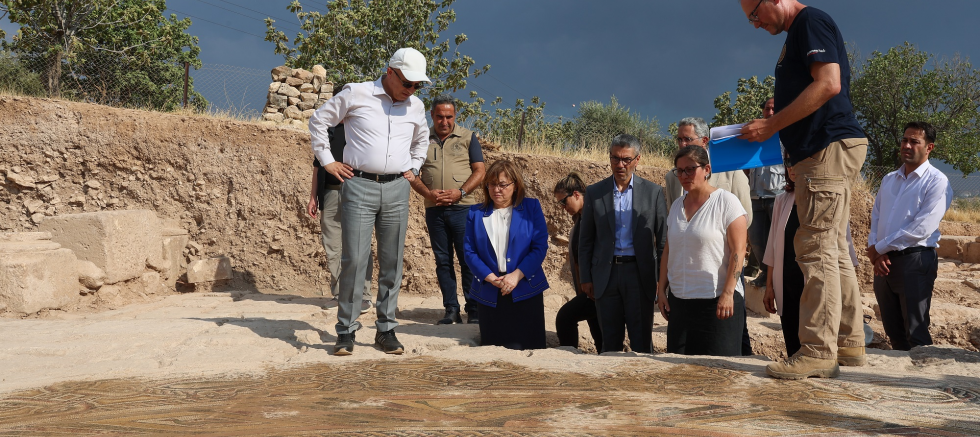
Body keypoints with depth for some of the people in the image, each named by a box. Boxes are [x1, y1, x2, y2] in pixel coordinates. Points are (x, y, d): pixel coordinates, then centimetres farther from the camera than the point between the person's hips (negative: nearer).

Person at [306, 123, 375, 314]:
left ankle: (364, 296, 3)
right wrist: (313, 197, 14)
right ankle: (339, 294, 15)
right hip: (330, 194, 4)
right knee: (331, 249, 6)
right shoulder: (326, 128, 16)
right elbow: (318, 164, 19)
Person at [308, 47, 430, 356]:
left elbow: (421, 139, 33)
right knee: (354, 259, -6)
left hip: (397, 189, 4)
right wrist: (327, 160, 4)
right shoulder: (355, 94, 0)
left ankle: (386, 329, 14)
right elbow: (319, 121, 8)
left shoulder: (415, 107, 13)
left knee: (392, 261, 4)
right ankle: (346, 330, 4)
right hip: (359, 186, -4)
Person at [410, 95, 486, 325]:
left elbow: (480, 171, 2)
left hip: (462, 207, -2)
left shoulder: (468, 137, 8)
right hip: (434, 210, 3)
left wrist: (460, 192, -12)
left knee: (468, 259, -4)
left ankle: (474, 310, 2)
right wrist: (428, 193, -9)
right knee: (443, 261, 5)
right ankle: (451, 310, 11)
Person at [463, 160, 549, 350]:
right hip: (490, 294, 2)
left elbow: (540, 247, -3)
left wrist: (517, 275, -15)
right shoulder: (476, 213, 10)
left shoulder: (531, 207, 6)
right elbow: (469, 251, 3)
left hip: (525, 289, -1)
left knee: (528, 348, -4)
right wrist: (490, 277, -12)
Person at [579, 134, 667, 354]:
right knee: (610, 342, 8)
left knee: (642, 343, 1)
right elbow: (586, 240, 8)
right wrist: (585, 278, 4)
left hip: (640, 273, -1)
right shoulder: (594, 192, 6)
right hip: (606, 274, 1)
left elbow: (663, 239, 4)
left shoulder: (653, 192, 3)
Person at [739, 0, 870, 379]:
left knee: (817, 248, -12)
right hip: (826, 151, 10)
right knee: (833, 251, 11)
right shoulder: (798, 33, 23)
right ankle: (850, 345, 17)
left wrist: (772, 124, -17)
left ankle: (819, 351, -10)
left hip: (831, 147, -10)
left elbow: (828, 84, -19)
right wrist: (770, 130, 15)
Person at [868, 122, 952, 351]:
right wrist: (876, 254, -3)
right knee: (894, 332, 10)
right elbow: (875, 218, 13)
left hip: (915, 260, -6)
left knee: (915, 334, -4)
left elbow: (921, 229, -14)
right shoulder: (889, 180, 16)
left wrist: (880, 248, -9)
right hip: (883, 262, 6)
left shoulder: (937, 182, -5)